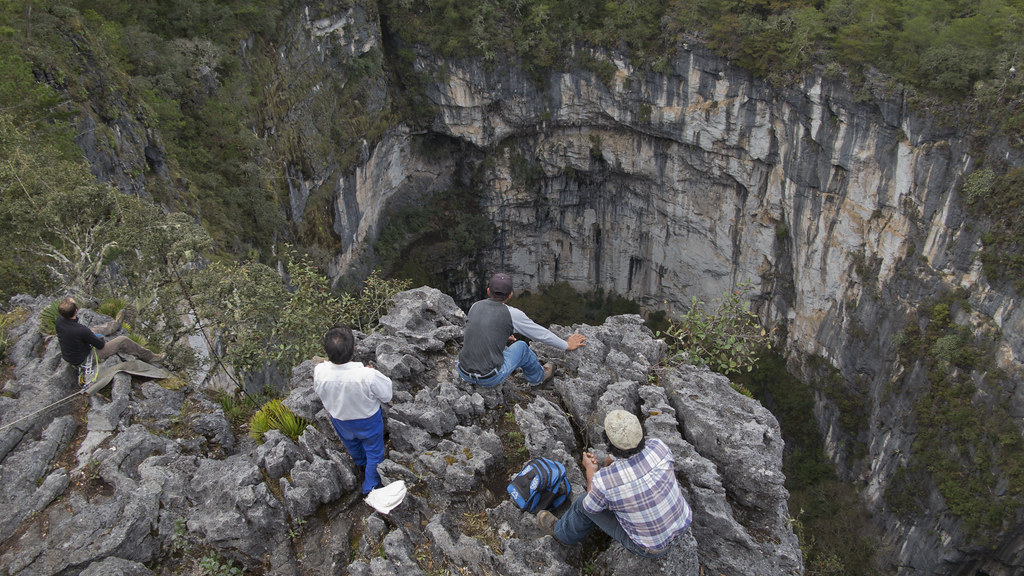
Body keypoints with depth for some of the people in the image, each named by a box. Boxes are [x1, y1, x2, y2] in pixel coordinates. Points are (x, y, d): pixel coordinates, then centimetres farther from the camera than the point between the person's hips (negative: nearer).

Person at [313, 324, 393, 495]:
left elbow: (319, 392, -10)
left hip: (340, 420, 4)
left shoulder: (319, 372, -33)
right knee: (374, 452, 27)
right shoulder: (368, 376, -42)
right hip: (368, 420, -4)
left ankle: (362, 465, 66)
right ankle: (371, 486, 46)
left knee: (352, 445, 36)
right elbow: (386, 396, -23)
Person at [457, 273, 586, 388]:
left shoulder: (475, 307, 6)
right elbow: (542, 334, 4)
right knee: (521, 347, 21)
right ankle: (538, 376, 44)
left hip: (464, 373, 4)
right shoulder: (512, 314, -8)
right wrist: (567, 345, 20)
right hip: (491, 379, -4)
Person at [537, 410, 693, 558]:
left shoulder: (603, 481, -33)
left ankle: (563, 531, 44)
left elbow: (591, 507, -8)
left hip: (649, 547, -4)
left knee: (585, 504, 12)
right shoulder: (658, 446, -24)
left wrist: (591, 471, 9)